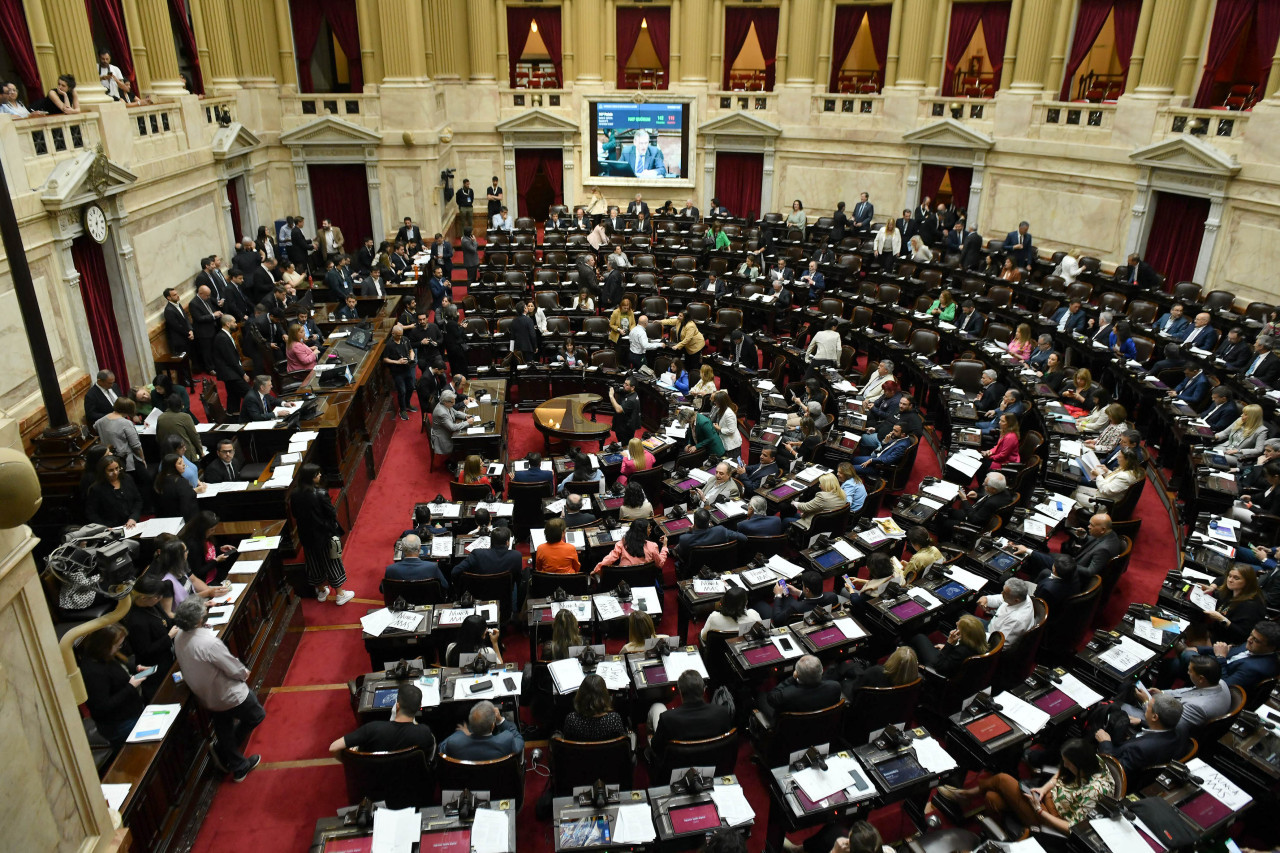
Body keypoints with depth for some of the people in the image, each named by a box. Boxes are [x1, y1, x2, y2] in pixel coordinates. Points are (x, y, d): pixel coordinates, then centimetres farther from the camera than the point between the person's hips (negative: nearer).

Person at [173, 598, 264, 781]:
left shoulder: (179, 638, -12)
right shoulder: (209, 642, -36)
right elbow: (235, 670, -25)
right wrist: (244, 672, -4)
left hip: (206, 698, 8)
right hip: (230, 697, -8)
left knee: (224, 732, 24)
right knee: (256, 715, 19)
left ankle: (239, 767, 40)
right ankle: (222, 750, 24)